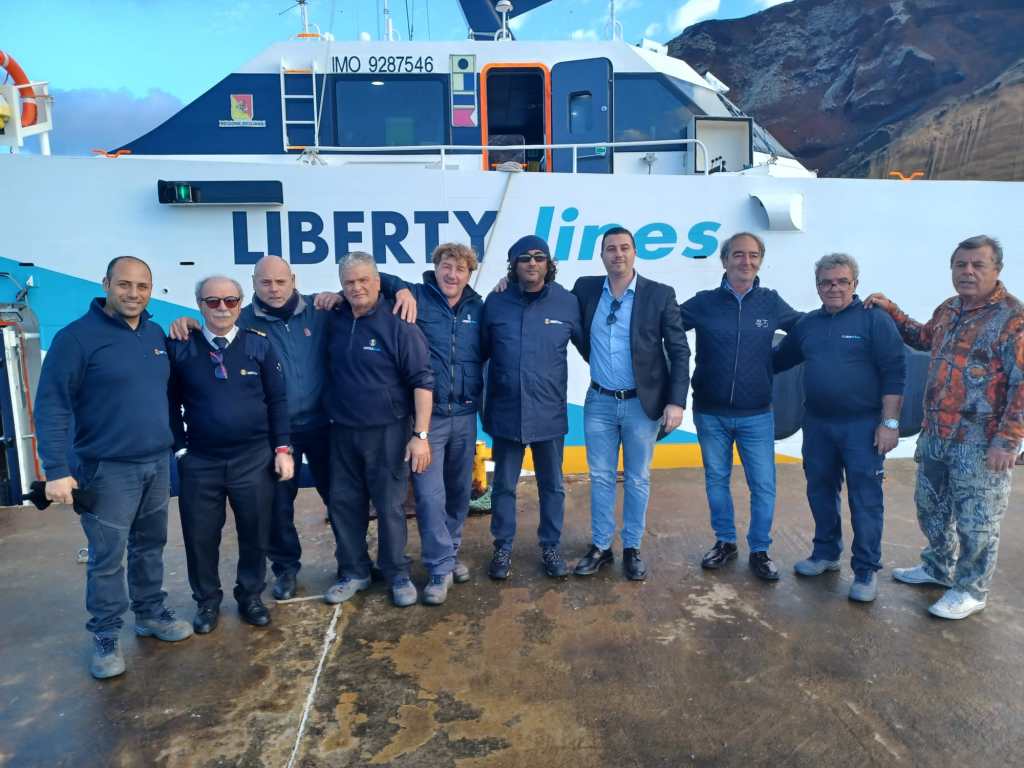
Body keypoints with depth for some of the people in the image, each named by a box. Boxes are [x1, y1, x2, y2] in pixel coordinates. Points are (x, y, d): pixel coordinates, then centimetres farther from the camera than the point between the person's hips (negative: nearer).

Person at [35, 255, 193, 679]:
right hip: (108, 470, -5)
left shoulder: (157, 334, 7)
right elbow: (51, 406, -14)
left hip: (157, 463, 6)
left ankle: (151, 613, 34)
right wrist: (56, 470, -19)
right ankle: (106, 637, 20)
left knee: (150, 546, 17)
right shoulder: (77, 337, -12)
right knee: (107, 558, 4)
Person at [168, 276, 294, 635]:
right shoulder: (180, 348, -1)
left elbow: (277, 400, 2)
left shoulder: (259, 345, 0)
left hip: (254, 458, 0)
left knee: (255, 532, 10)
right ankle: (207, 601, 30)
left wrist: (282, 448, -2)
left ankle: (251, 596, 30)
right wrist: (180, 448, -1)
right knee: (200, 535, 10)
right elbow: (171, 403, 5)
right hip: (200, 461, 0)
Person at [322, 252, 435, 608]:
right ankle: (353, 572, 29)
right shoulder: (335, 320, 3)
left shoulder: (398, 324, -12)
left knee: (390, 506, 4)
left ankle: (398, 575, 22)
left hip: (388, 432, -5)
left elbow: (422, 381, -13)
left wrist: (421, 435, -17)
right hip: (343, 432, 5)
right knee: (344, 504, 12)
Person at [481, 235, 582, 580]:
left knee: (552, 486, 14)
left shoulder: (567, 302, -4)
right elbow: (480, 352, 3)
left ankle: (550, 547, 32)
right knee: (503, 486, 12)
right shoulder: (495, 303, -3)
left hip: (549, 413, 0)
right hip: (505, 413, 0)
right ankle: (503, 549, 29)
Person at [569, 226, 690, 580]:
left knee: (637, 480, 10)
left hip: (642, 403, -2)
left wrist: (676, 401, -12)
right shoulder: (586, 289, 1)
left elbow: (679, 351, -5)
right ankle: (600, 547, 25)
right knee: (600, 478, 11)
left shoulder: (660, 294, -7)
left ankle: (632, 548, 25)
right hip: (599, 402, 2)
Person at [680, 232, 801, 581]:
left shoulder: (771, 303, 0)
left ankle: (759, 550, 21)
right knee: (716, 480, 12)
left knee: (763, 485, 4)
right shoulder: (704, 302, -4)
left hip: (756, 415, 0)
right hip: (710, 413, 0)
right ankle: (725, 542, 30)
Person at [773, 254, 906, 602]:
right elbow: (778, 360, 20)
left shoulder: (874, 319, -6)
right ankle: (826, 553, 31)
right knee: (820, 491, 14)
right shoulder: (807, 324, 9)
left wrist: (889, 422, -13)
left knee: (865, 499, 2)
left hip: (862, 425, -5)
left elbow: (894, 372, -10)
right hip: (817, 424, 5)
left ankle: (866, 571, 13)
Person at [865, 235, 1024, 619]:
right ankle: (938, 567, 41)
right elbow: (924, 338, 32)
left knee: (976, 521, 6)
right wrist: (890, 310, 21)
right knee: (930, 508, 21)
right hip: (934, 436, 8)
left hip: (980, 444, -8)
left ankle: (971, 590, 24)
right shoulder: (948, 310, 10)